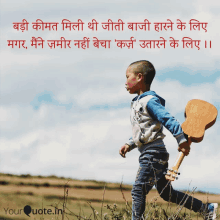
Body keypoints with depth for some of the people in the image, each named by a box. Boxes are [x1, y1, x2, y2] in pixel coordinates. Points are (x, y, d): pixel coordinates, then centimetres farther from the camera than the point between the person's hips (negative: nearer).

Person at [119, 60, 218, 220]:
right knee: (167, 193, 13)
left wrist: (182, 140, -25)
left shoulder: (149, 101, -14)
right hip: (149, 154, 10)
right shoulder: (138, 102, 17)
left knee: (138, 191, -11)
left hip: (153, 154, -10)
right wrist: (129, 145, 16)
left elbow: (168, 120, -21)